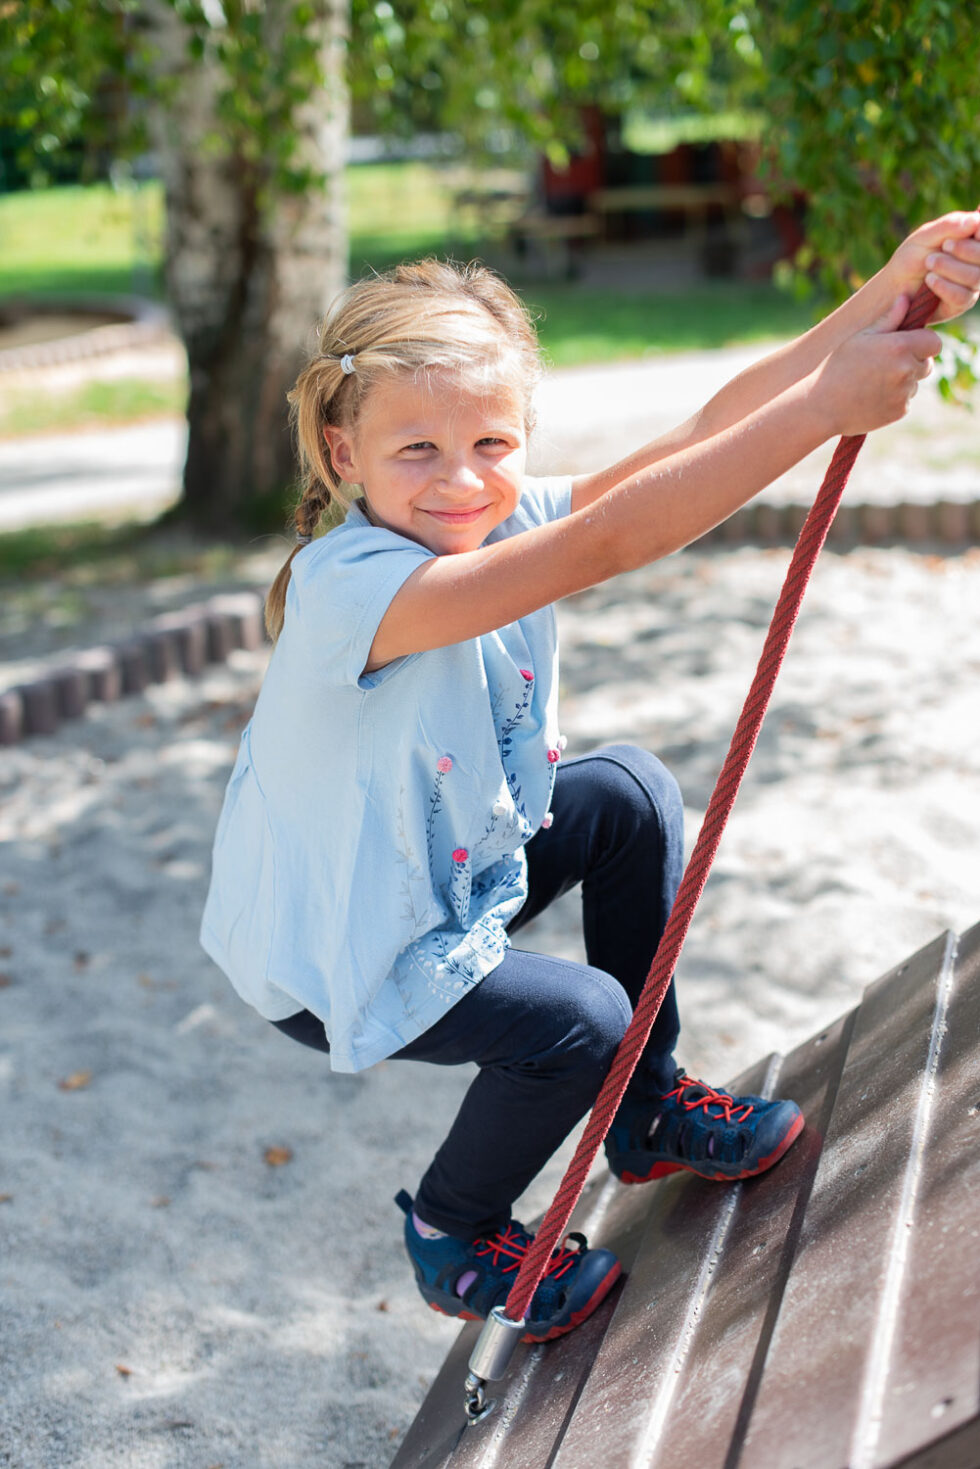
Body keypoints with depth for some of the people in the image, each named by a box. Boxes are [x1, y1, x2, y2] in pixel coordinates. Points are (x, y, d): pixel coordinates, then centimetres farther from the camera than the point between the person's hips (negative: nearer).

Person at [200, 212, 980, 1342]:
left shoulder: (501, 522, -12)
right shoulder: (348, 584, -35)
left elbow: (701, 436, -22)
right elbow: (602, 547, -47)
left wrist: (888, 293, -34)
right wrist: (824, 405, -49)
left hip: (448, 867, 8)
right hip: (330, 956, -8)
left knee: (631, 794, 1)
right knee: (580, 1017, -19)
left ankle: (647, 1105, 18)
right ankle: (453, 1239, 12)